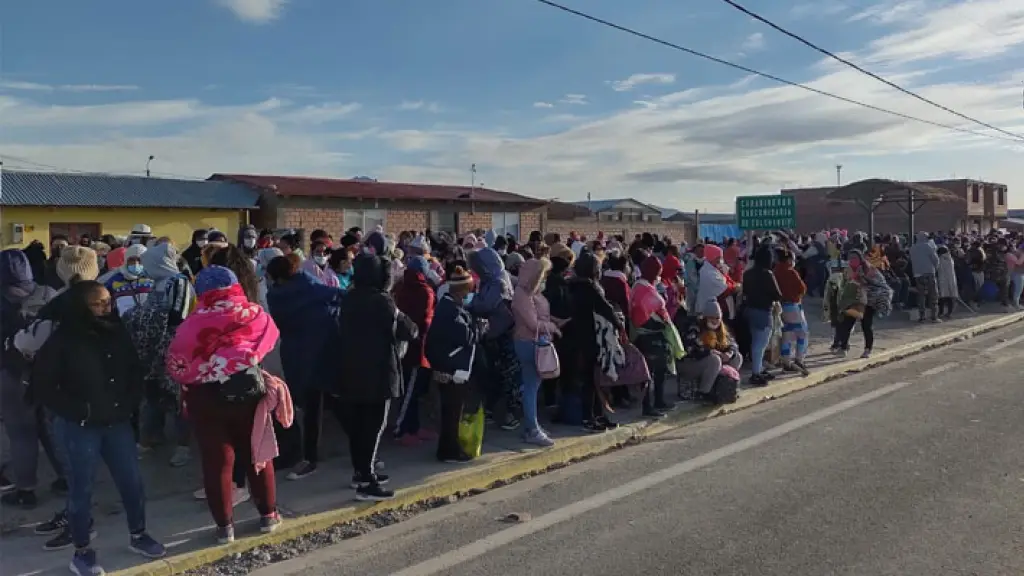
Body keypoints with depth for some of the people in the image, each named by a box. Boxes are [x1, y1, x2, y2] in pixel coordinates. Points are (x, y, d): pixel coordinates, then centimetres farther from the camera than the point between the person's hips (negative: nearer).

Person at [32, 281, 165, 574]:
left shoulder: (117, 332, 0)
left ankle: (138, 536, 29)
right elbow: (42, 386, -10)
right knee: (81, 489, 8)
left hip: (117, 422, 4)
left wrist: (130, 402, -2)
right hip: (79, 428, -4)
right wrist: (79, 411, -15)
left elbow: (135, 370, 10)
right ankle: (82, 552, 24)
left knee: (132, 481, 10)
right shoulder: (62, 340, -12)